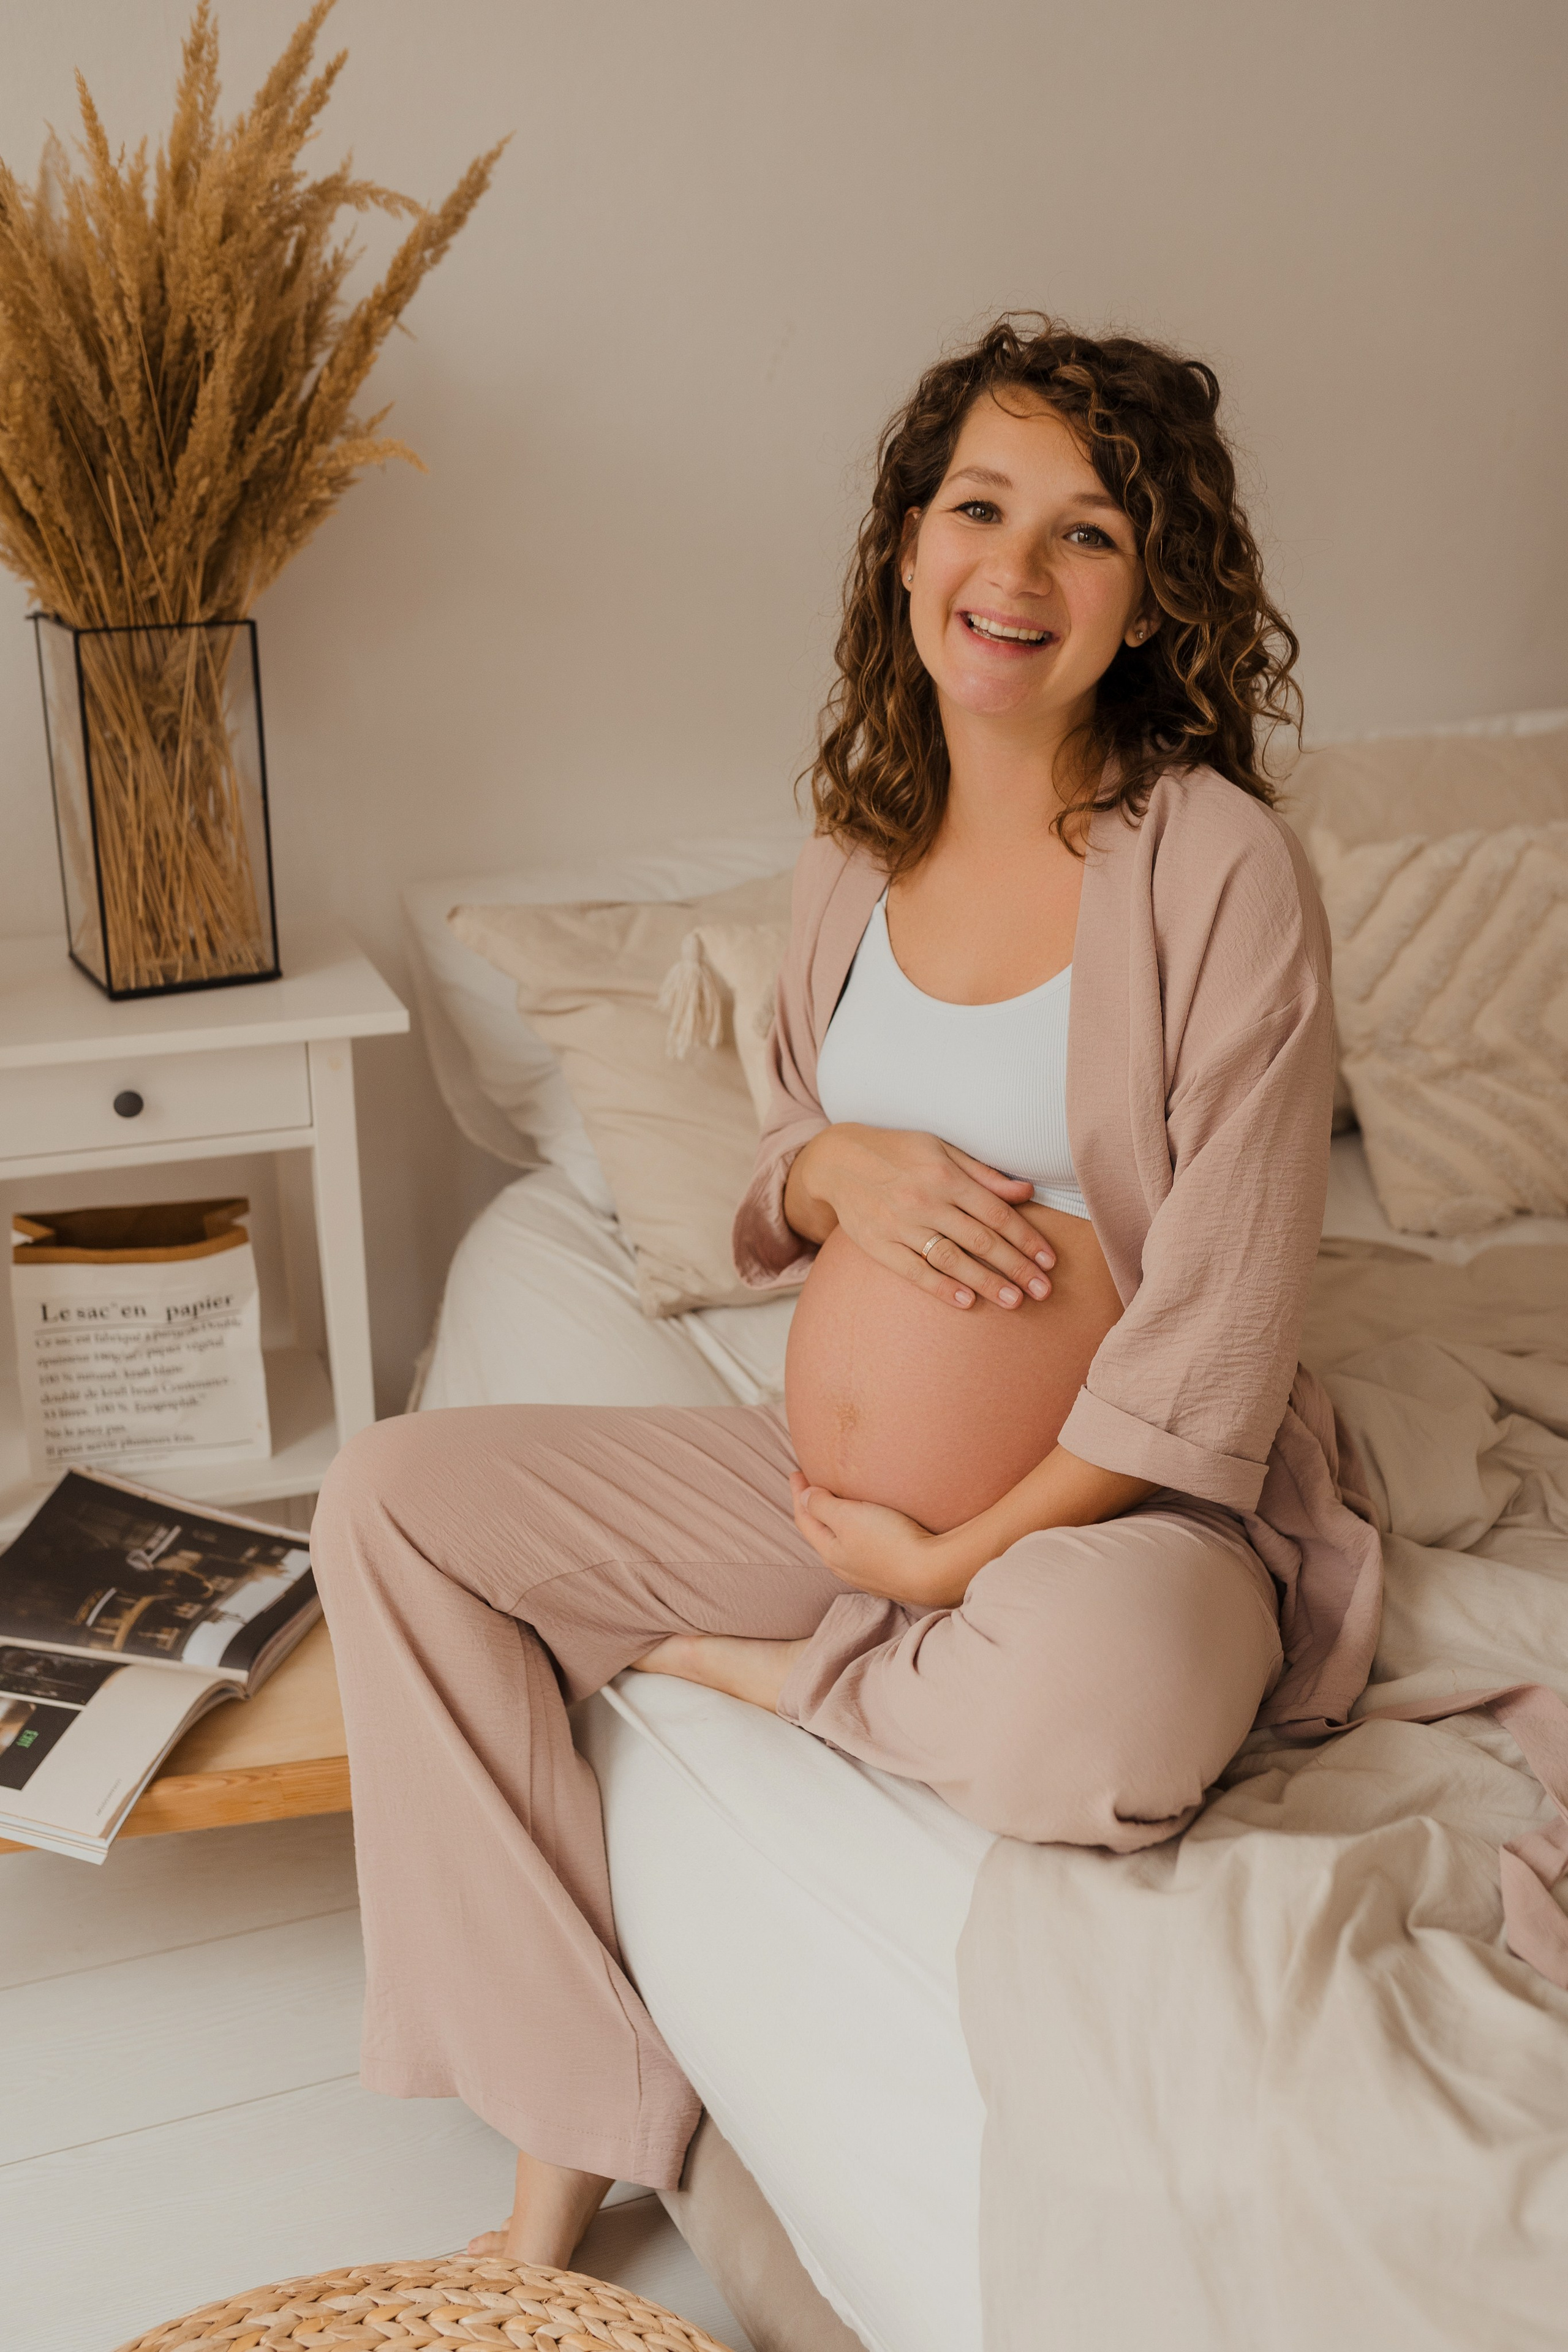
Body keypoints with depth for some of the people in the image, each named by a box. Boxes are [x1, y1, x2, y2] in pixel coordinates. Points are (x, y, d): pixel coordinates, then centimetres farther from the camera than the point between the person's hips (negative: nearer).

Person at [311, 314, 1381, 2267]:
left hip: (1109, 1515, -6)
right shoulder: (859, 850, 4)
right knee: (386, 1500, -3)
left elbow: (1222, 1325, -16)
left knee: (1093, 1714, -40)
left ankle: (757, 1675, -3)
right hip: (823, 1494, 6)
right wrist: (835, 1169, -9)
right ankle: (575, 2129, -1)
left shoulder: (1219, 868, -15)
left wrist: (966, 1554, -14)